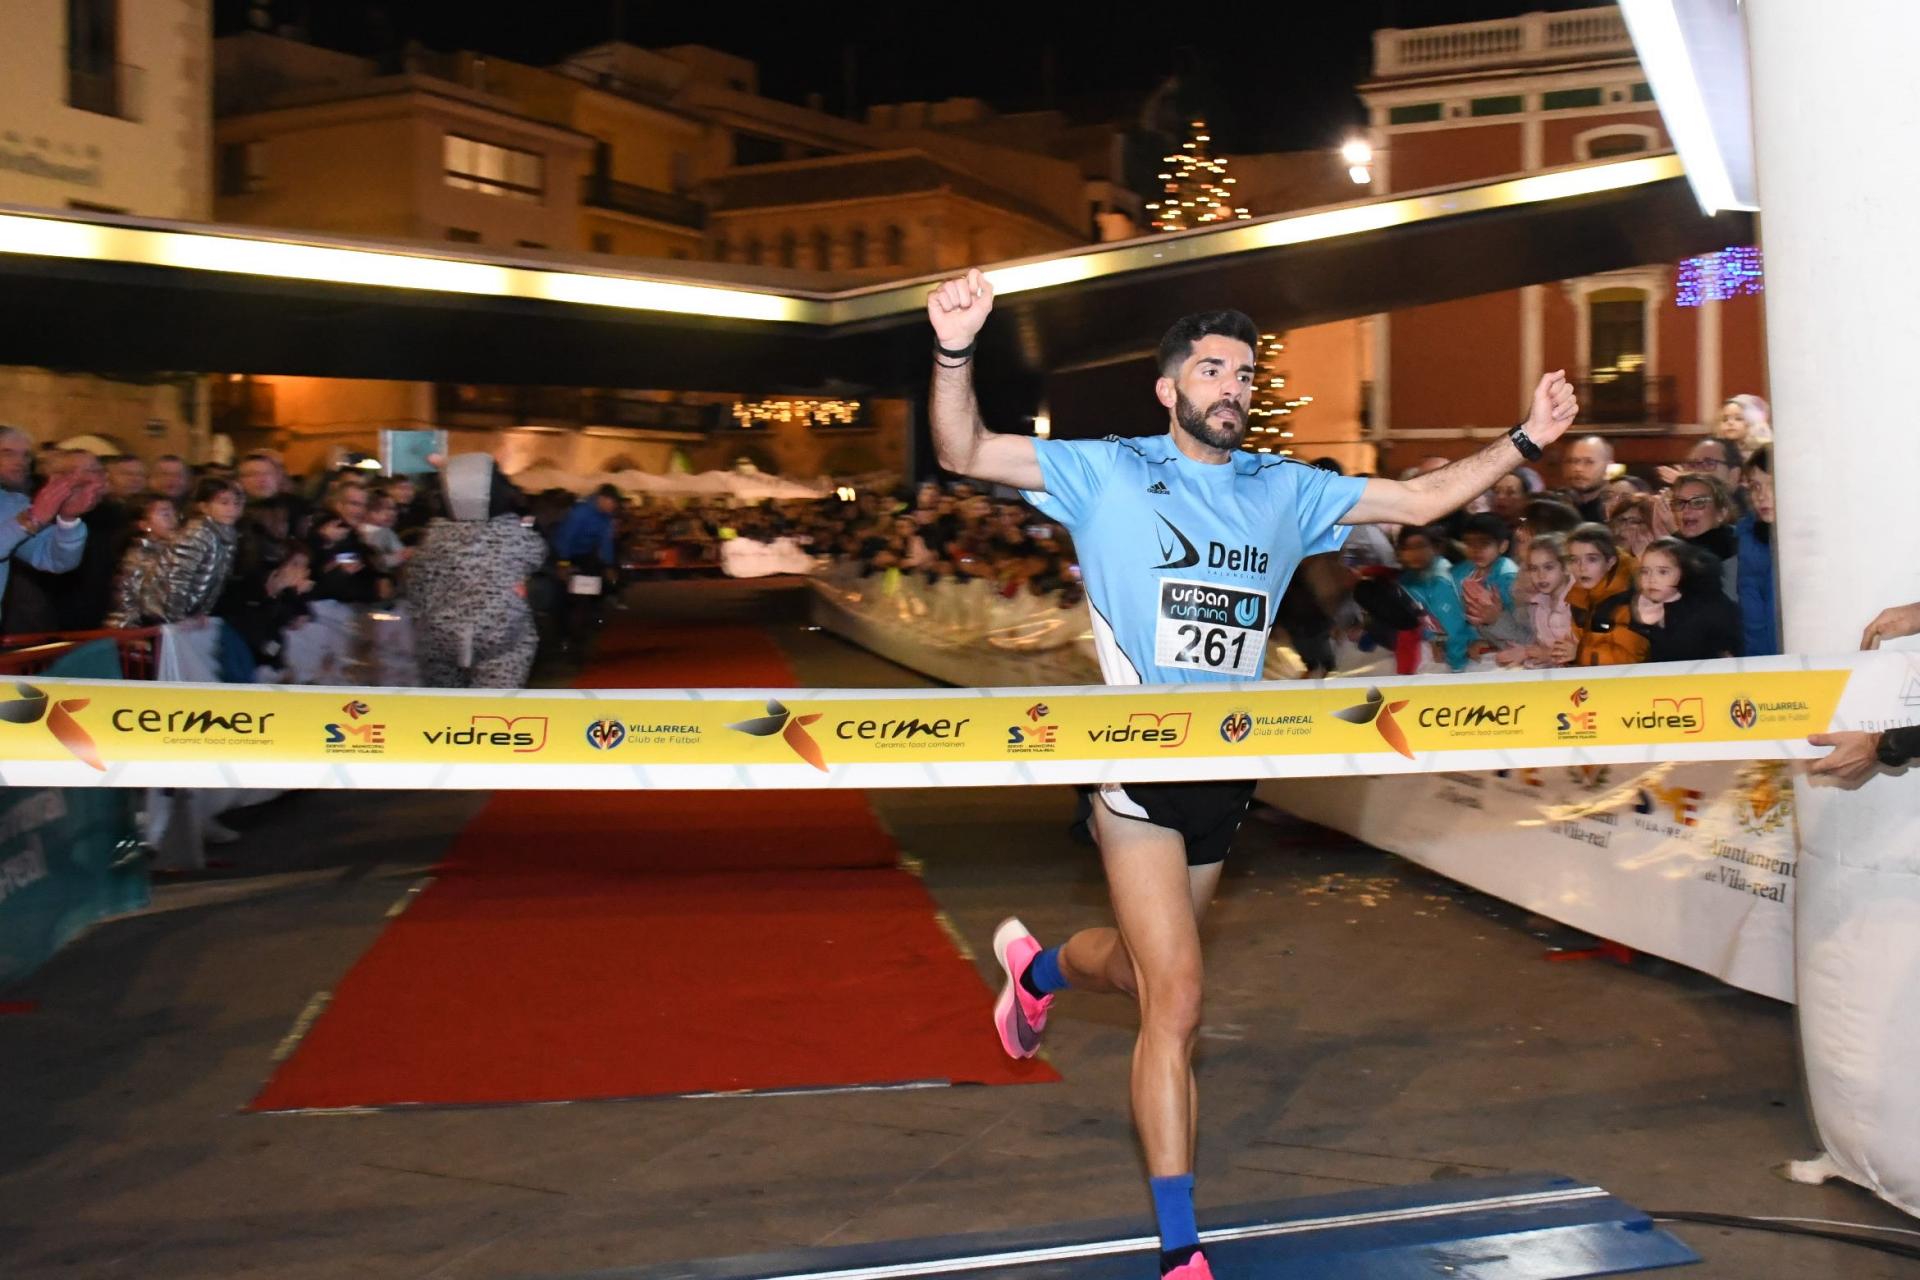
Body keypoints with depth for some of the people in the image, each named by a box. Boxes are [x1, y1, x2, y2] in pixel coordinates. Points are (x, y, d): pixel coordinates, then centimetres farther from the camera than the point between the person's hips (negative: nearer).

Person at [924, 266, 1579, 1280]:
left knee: (1143, 967, 21)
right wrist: (955, 353, -25)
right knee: (1176, 1002, -10)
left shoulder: (1285, 490, 12)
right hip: (1136, 767, -5)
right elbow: (963, 454, -9)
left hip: (1230, 769, 5)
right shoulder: (1109, 472, -1)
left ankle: (1036, 966, 57)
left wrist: (1525, 440, 8)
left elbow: (1421, 501, 16)